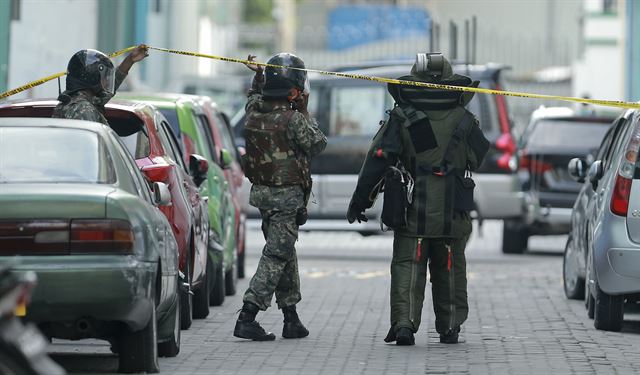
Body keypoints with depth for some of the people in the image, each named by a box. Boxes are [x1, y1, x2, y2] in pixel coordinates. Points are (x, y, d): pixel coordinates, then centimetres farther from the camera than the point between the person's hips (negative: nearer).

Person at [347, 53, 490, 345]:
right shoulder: (464, 121, 1)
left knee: (407, 267, 0)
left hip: (412, 212, -2)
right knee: (450, 270, 14)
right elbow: (478, 158, 15)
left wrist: (360, 200, -2)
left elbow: (377, 161, -8)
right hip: (452, 214, 2)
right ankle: (449, 328, 19)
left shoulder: (401, 119, -5)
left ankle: (404, 323, -15)